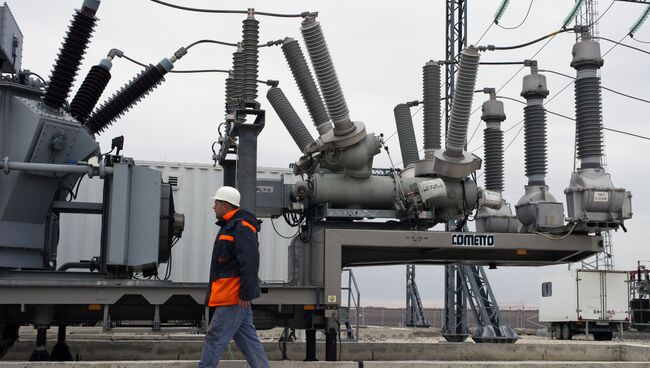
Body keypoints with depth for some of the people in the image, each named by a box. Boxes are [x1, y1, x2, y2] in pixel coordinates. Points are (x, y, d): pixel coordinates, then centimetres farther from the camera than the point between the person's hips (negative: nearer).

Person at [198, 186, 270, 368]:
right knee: (247, 338, 11)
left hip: (234, 295, -10)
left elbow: (249, 263, -21)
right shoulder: (229, 226, 19)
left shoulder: (241, 227, -14)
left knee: (215, 337, -6)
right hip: (232, 296, 10)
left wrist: (246, 293, -22)